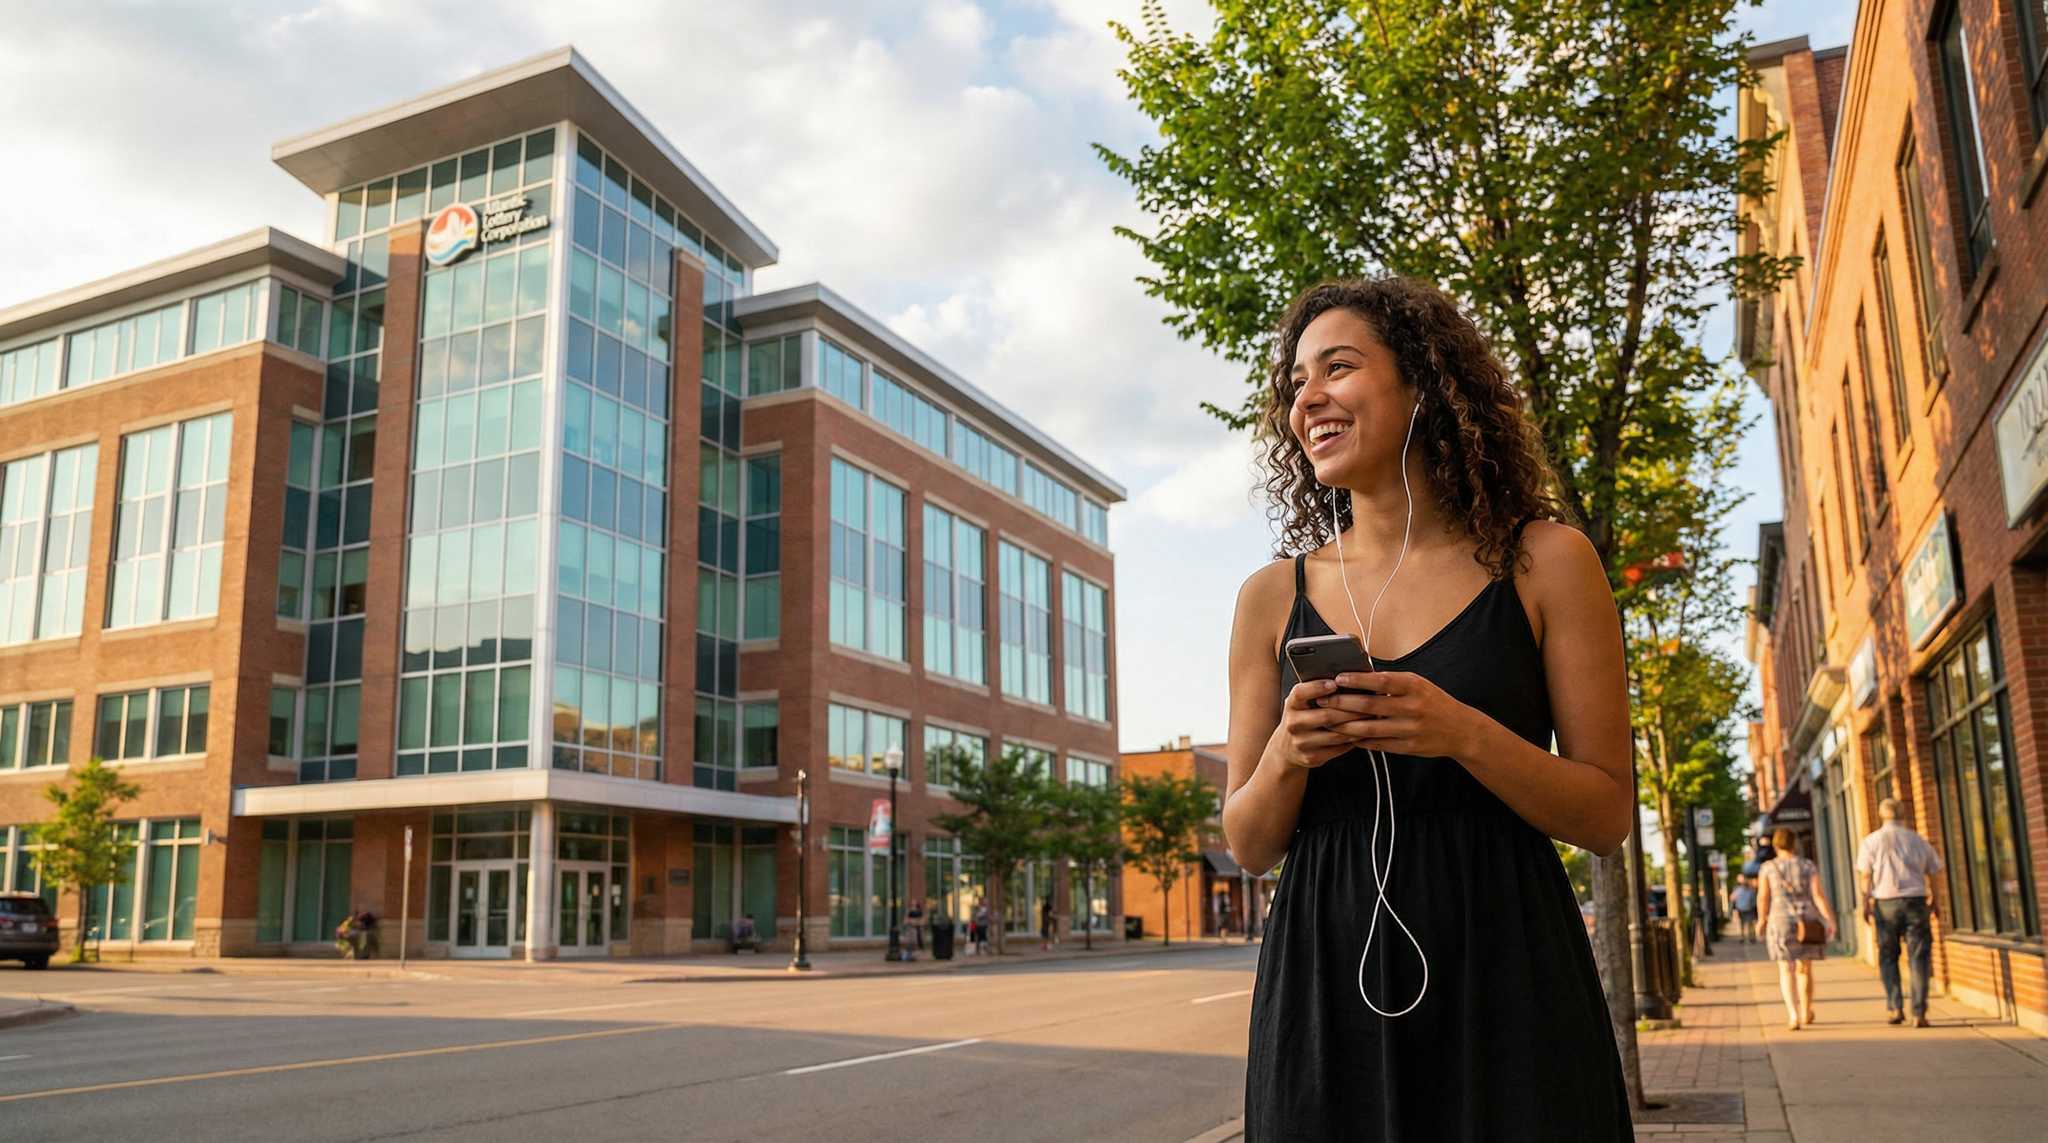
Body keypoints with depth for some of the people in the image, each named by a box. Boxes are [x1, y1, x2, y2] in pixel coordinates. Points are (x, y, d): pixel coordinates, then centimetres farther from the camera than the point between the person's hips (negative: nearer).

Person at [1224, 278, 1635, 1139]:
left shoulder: (1544, 561, -1)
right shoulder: (1273, 597, 4)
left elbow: (1608, 818, -2)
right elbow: (1249, 847, 7)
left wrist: (1465, 737, -18)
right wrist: (1285, 757, -14)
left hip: (1505, 980, -1)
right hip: (1324, 984, 2)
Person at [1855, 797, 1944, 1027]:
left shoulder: (1871, 841, 1)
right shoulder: (1917, 840, 6)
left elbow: (1865, 876, -4)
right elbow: (1931, 874, 8)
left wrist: (1866, 904, 4)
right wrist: (1932, 901, 21)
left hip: (1886, 903, -1)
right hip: (1916, 900, 1)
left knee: (1888, 957, 12)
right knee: (1918, 958, 2)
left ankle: (1896, 1008, 4)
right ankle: (1919, 1013, -3)